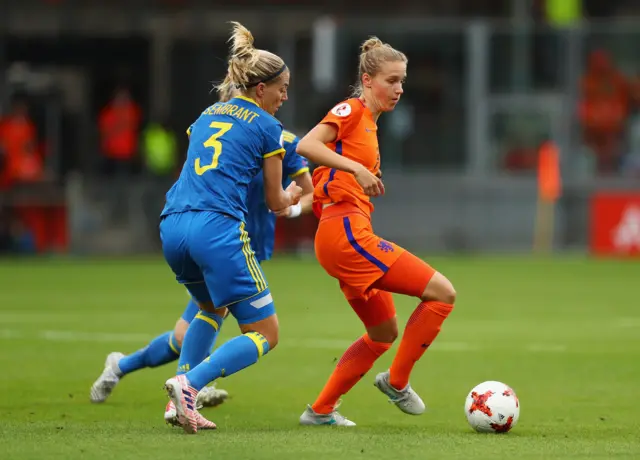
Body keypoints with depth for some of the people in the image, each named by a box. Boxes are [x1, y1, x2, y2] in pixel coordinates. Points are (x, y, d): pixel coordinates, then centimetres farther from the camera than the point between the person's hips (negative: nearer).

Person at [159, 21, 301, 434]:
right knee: (265, 334, 2)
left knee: (213, 308, 33)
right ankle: (189, 384, -20)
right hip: (218, 229, -7)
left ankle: (183, 400, 15)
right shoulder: (267, 127, 5)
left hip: (173, 226, 7)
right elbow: (276, 202, 12)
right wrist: (293, 195, 37)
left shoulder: (207, 116, 23)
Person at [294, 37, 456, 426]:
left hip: (351, 236, 10)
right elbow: (306, 145, -22)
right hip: (346, 231, -10)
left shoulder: (370, 124, 21)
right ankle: (397, 381, 0)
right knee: (442, 293, -12)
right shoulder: (351, 110, -6)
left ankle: (321, 410, 22)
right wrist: (356, 168, -28)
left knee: (383, 333, 20)